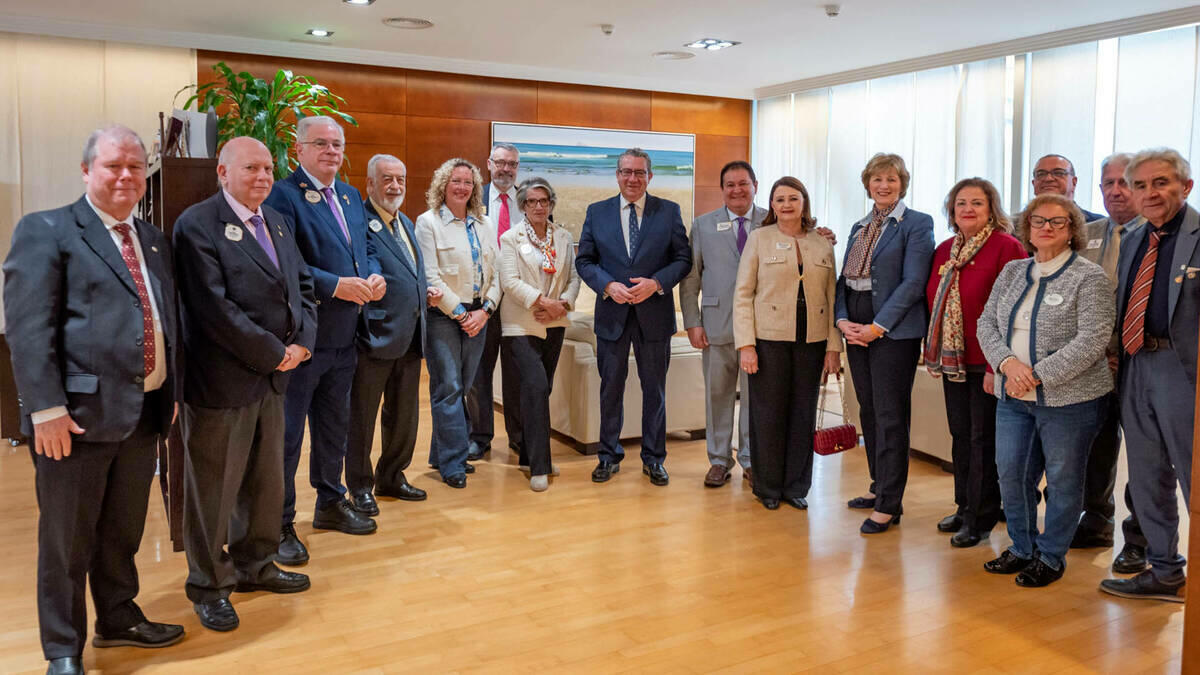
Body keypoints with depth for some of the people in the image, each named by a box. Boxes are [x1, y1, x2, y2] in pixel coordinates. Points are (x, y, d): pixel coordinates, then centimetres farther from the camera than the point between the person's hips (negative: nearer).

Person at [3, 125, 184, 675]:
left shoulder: (153, 240, 15)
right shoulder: (45, 231, -6)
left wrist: (171, 391, 14)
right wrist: (47, 408, -18)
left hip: (144, 413, 6)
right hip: (79, 413, -6)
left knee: (123, 531, 20)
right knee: (67, 539, 7)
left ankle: (118, 619, 38)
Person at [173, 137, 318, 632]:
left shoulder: (275, 221, 12)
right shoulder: (197, 225, -12)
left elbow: (303, 286, 13)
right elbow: (214, 308, -20)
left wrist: (302, 342, -4)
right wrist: (274, 352, -16)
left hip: (272, 376, 8)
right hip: (221, 380, -7)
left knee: (267, 480, 17)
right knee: (214, 487, 6)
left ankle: (255, 565, 35)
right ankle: (209, 585, 22)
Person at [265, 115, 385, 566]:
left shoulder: (351, 196, 14)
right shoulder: (283, 195, -12)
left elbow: (366, 249, 18)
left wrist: (373, 276, -3)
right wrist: (336, 285, -26)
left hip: (343, 337, 8)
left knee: (335, 426, 20)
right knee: (287, 432, 2)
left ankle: (331, 504, 37)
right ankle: (279, 525, 14)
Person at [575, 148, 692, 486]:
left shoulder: (669, 211, 2)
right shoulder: (597, 212, 5)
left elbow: (683, 258, 1)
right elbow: (584, 260, 5)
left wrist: (655, 283, -15)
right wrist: (608, 285, -13)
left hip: (654, 313, 0)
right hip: (611, 314, 1)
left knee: (654, 389, 9)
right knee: (610, 388, 9)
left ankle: (654, 458, 22)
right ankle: (609, 456, 23)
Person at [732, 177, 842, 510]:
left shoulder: (823, 245, 10)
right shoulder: (759, 239, 2)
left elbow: (832, 298, 9)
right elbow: (743, 294, -2)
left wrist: (834, 347, 3)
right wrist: (745, 344, -10)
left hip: (811, 342, 3)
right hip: (769, 340, -3)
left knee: (804, 414, 8)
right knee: (769, 414, 3)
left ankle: (796, 486, 21)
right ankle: (768, 487, 17)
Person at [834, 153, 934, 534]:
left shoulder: (917, 224, -4)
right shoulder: (859, 228, 17)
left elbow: (913, 283, -12)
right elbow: (844, 278, 14)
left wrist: (877, 327, -17)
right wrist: (842, 319, -3)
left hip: (894, 331, -7)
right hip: (856, 330, 7)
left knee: (890, 416, -4)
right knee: (869, 411, 12)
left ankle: (889, 504, 2)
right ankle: (879, 486, 25)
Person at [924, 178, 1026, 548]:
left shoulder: (1007, 247, -11)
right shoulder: (944, 250, 11)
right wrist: (933, 351, 11)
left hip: (987, 364, -7)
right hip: (953, 360, 7)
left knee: (983, 439, 2)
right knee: (960, 435, 15)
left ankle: (980, 518, 14)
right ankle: (963, 507, 28)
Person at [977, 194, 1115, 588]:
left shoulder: (1089, 277, -7)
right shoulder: (1012, 272, 10)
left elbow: (1092, 340, -15)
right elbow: (986, 323, 6)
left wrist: (1037, 375, -18)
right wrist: (1008, 362, -13)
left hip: (1069, 399, -5)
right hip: (1013, 398, 5)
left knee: (1063, 480, 6)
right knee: (1011, 474, 9)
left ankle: (1051, 558, 22)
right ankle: (1022, 548, 28)